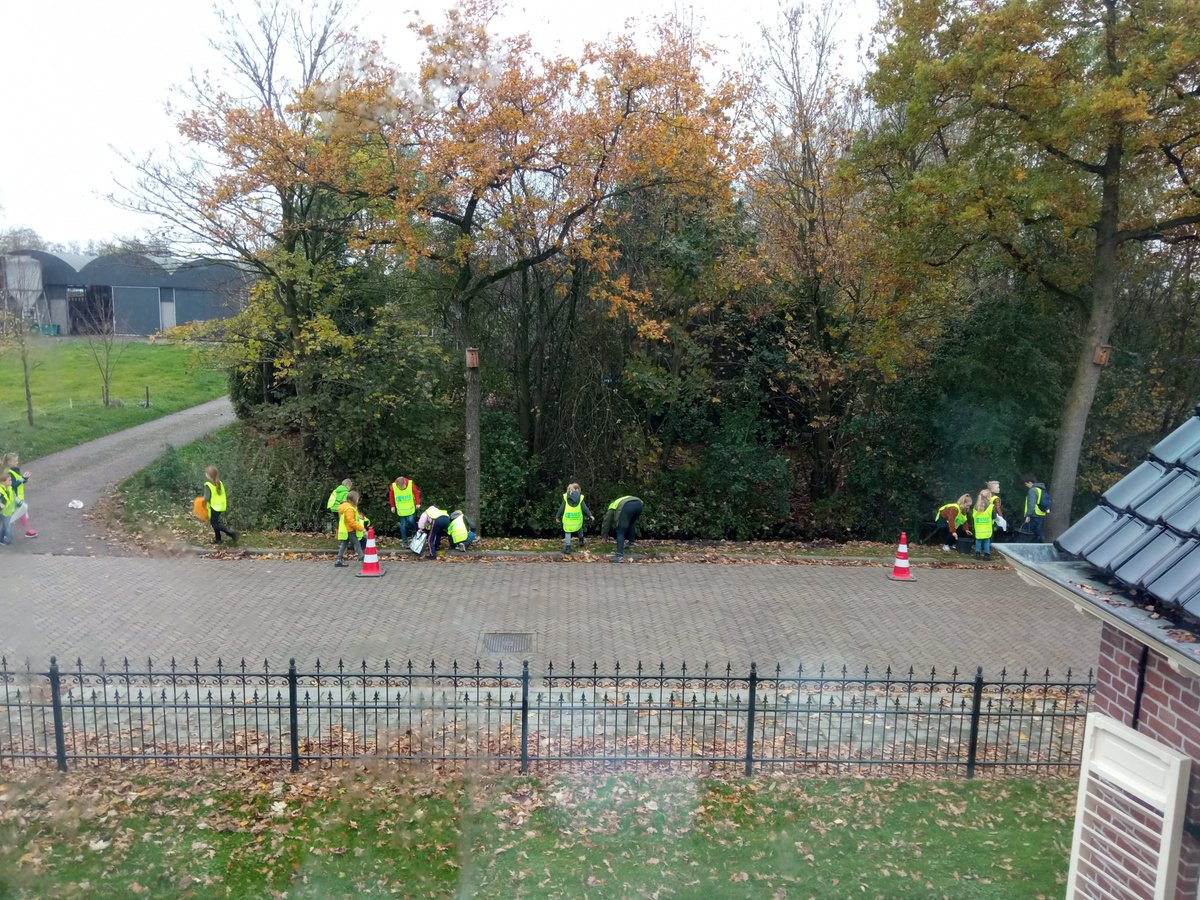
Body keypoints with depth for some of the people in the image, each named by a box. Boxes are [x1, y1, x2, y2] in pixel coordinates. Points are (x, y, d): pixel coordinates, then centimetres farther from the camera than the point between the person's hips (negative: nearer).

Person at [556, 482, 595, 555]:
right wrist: (590, 515, 9)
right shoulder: (580, 498, -2)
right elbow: (584, 508, -1)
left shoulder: (565, 497, -3)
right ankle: (581, 541, 29)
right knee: (580, 528, 31)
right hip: (578, 519, 1)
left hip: (568, 519, -1)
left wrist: (558, 516, 9)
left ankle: (567, 548, 3)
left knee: (568, 533, 7)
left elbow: (561, 508, -1)